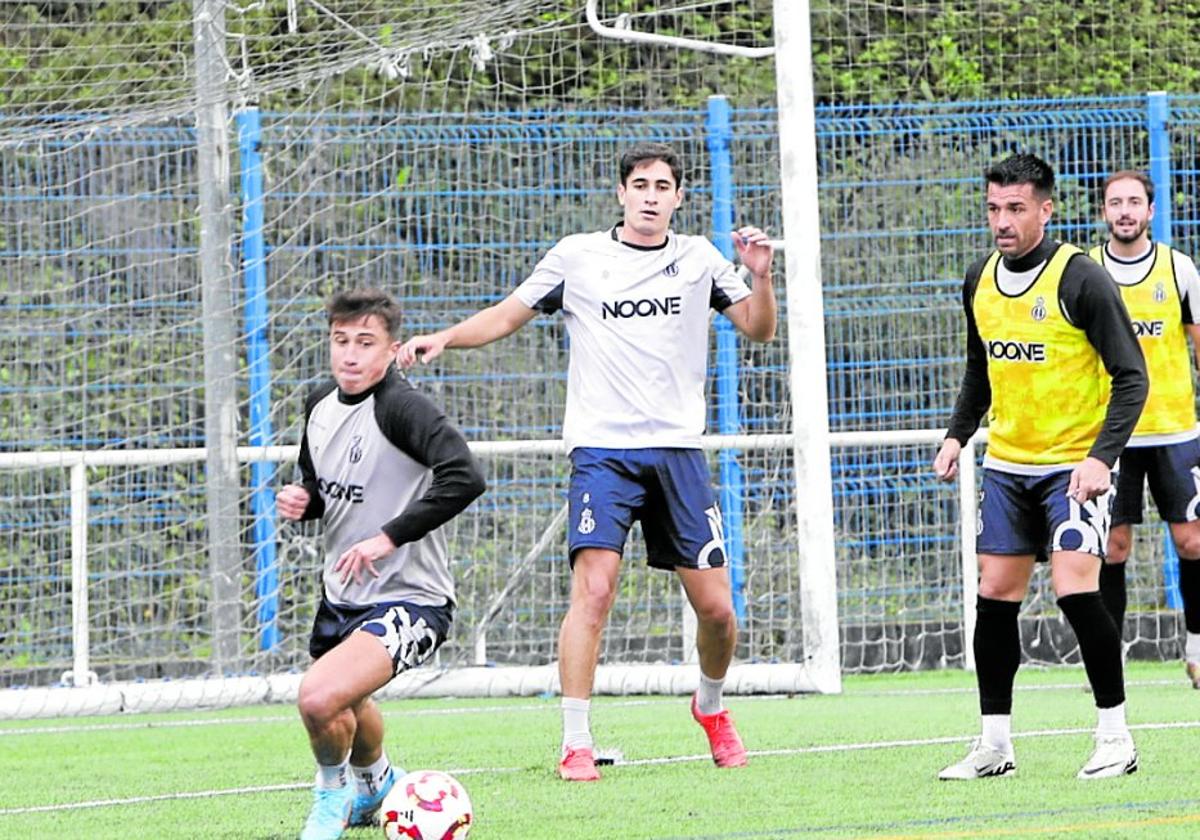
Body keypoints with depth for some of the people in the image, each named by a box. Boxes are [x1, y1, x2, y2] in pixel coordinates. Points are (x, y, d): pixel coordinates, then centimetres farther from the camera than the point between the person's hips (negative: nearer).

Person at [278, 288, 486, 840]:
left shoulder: (401, 406, -21)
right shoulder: (320, 405, 4)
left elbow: (464, 477, -35)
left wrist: (389, 537, -33)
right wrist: (301, 501, -3)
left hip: (408, 598, -9)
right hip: (342, 593, 9)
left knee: (320, 698, -28)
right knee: (344, 711, 30)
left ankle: (333, 793, 3)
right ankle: (375, 782, 63)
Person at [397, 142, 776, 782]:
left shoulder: (699, 260, 11)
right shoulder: (577, 257, 6)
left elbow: (759, 330, 13)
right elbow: (505, 317, 13)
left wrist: (760, 276, -6)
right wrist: (444, 339, -3)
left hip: (678, 448, 2)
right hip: (602, 447, -2)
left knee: (715, 606, 1)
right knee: (593, 590, -18)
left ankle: (711, 707, 31)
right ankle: (576, 744, -15)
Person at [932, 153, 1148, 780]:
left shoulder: (1080, 279, -14)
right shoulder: (980, 281, 6)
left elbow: (1131, 376, -13)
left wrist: (1101, 457, -22)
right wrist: (957, 434, 9)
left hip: (1074, 464, -6)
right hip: (1006, 464, 6)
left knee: (1075, 587, -17)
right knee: (995, 595, 5)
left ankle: (1115, 737, -6)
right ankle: (994, 744, 13)